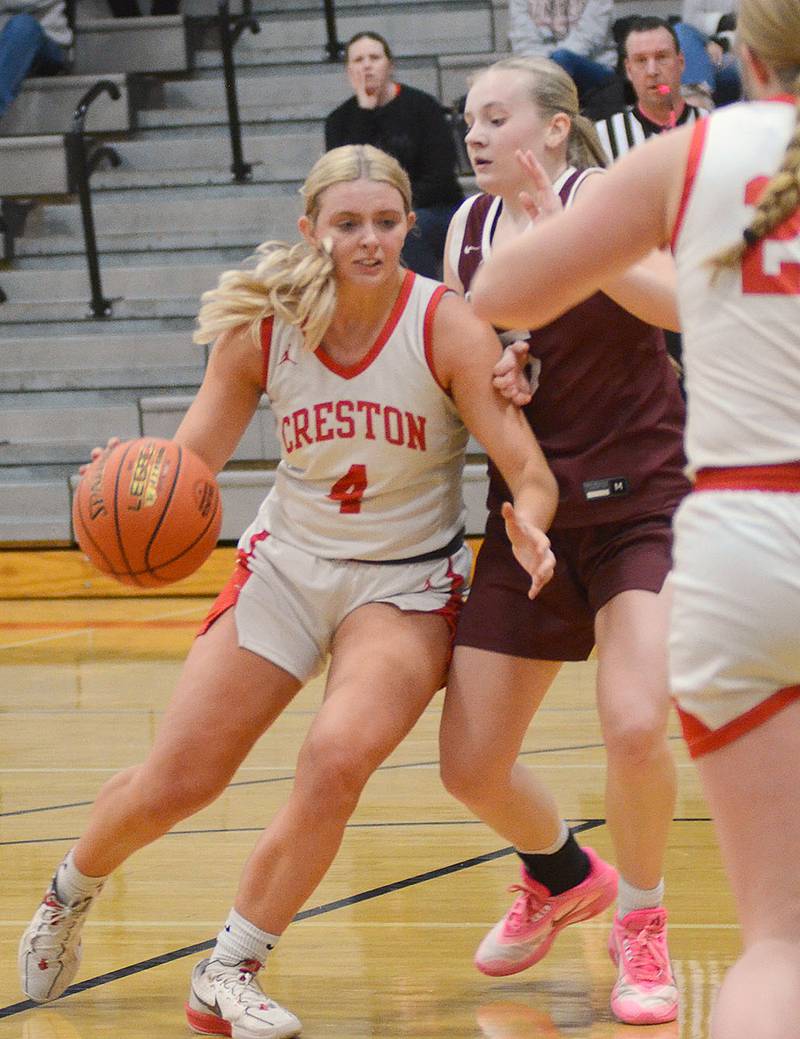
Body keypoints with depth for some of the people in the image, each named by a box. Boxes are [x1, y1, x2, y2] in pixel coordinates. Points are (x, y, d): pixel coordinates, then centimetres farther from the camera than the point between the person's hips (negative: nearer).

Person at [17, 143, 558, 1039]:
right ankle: (70, 893, 34)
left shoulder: (446, 325, -17)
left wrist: (527, 525, -43)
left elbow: (531, 475, -20)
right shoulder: (262, 325, -10)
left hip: (405, 584, -2)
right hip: (288, 560, 2)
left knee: (337, 759, -27)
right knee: (173, 783, 0)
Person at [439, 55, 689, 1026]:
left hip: (641, 499, -6)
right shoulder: (469, 225, 6)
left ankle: (641, 923, 1)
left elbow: (680, 303, -28)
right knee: (471, 768, 3)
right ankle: (563, 879, 37)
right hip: (530, 509, 6)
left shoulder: (599, 193, -11)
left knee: (634, 725, -27)